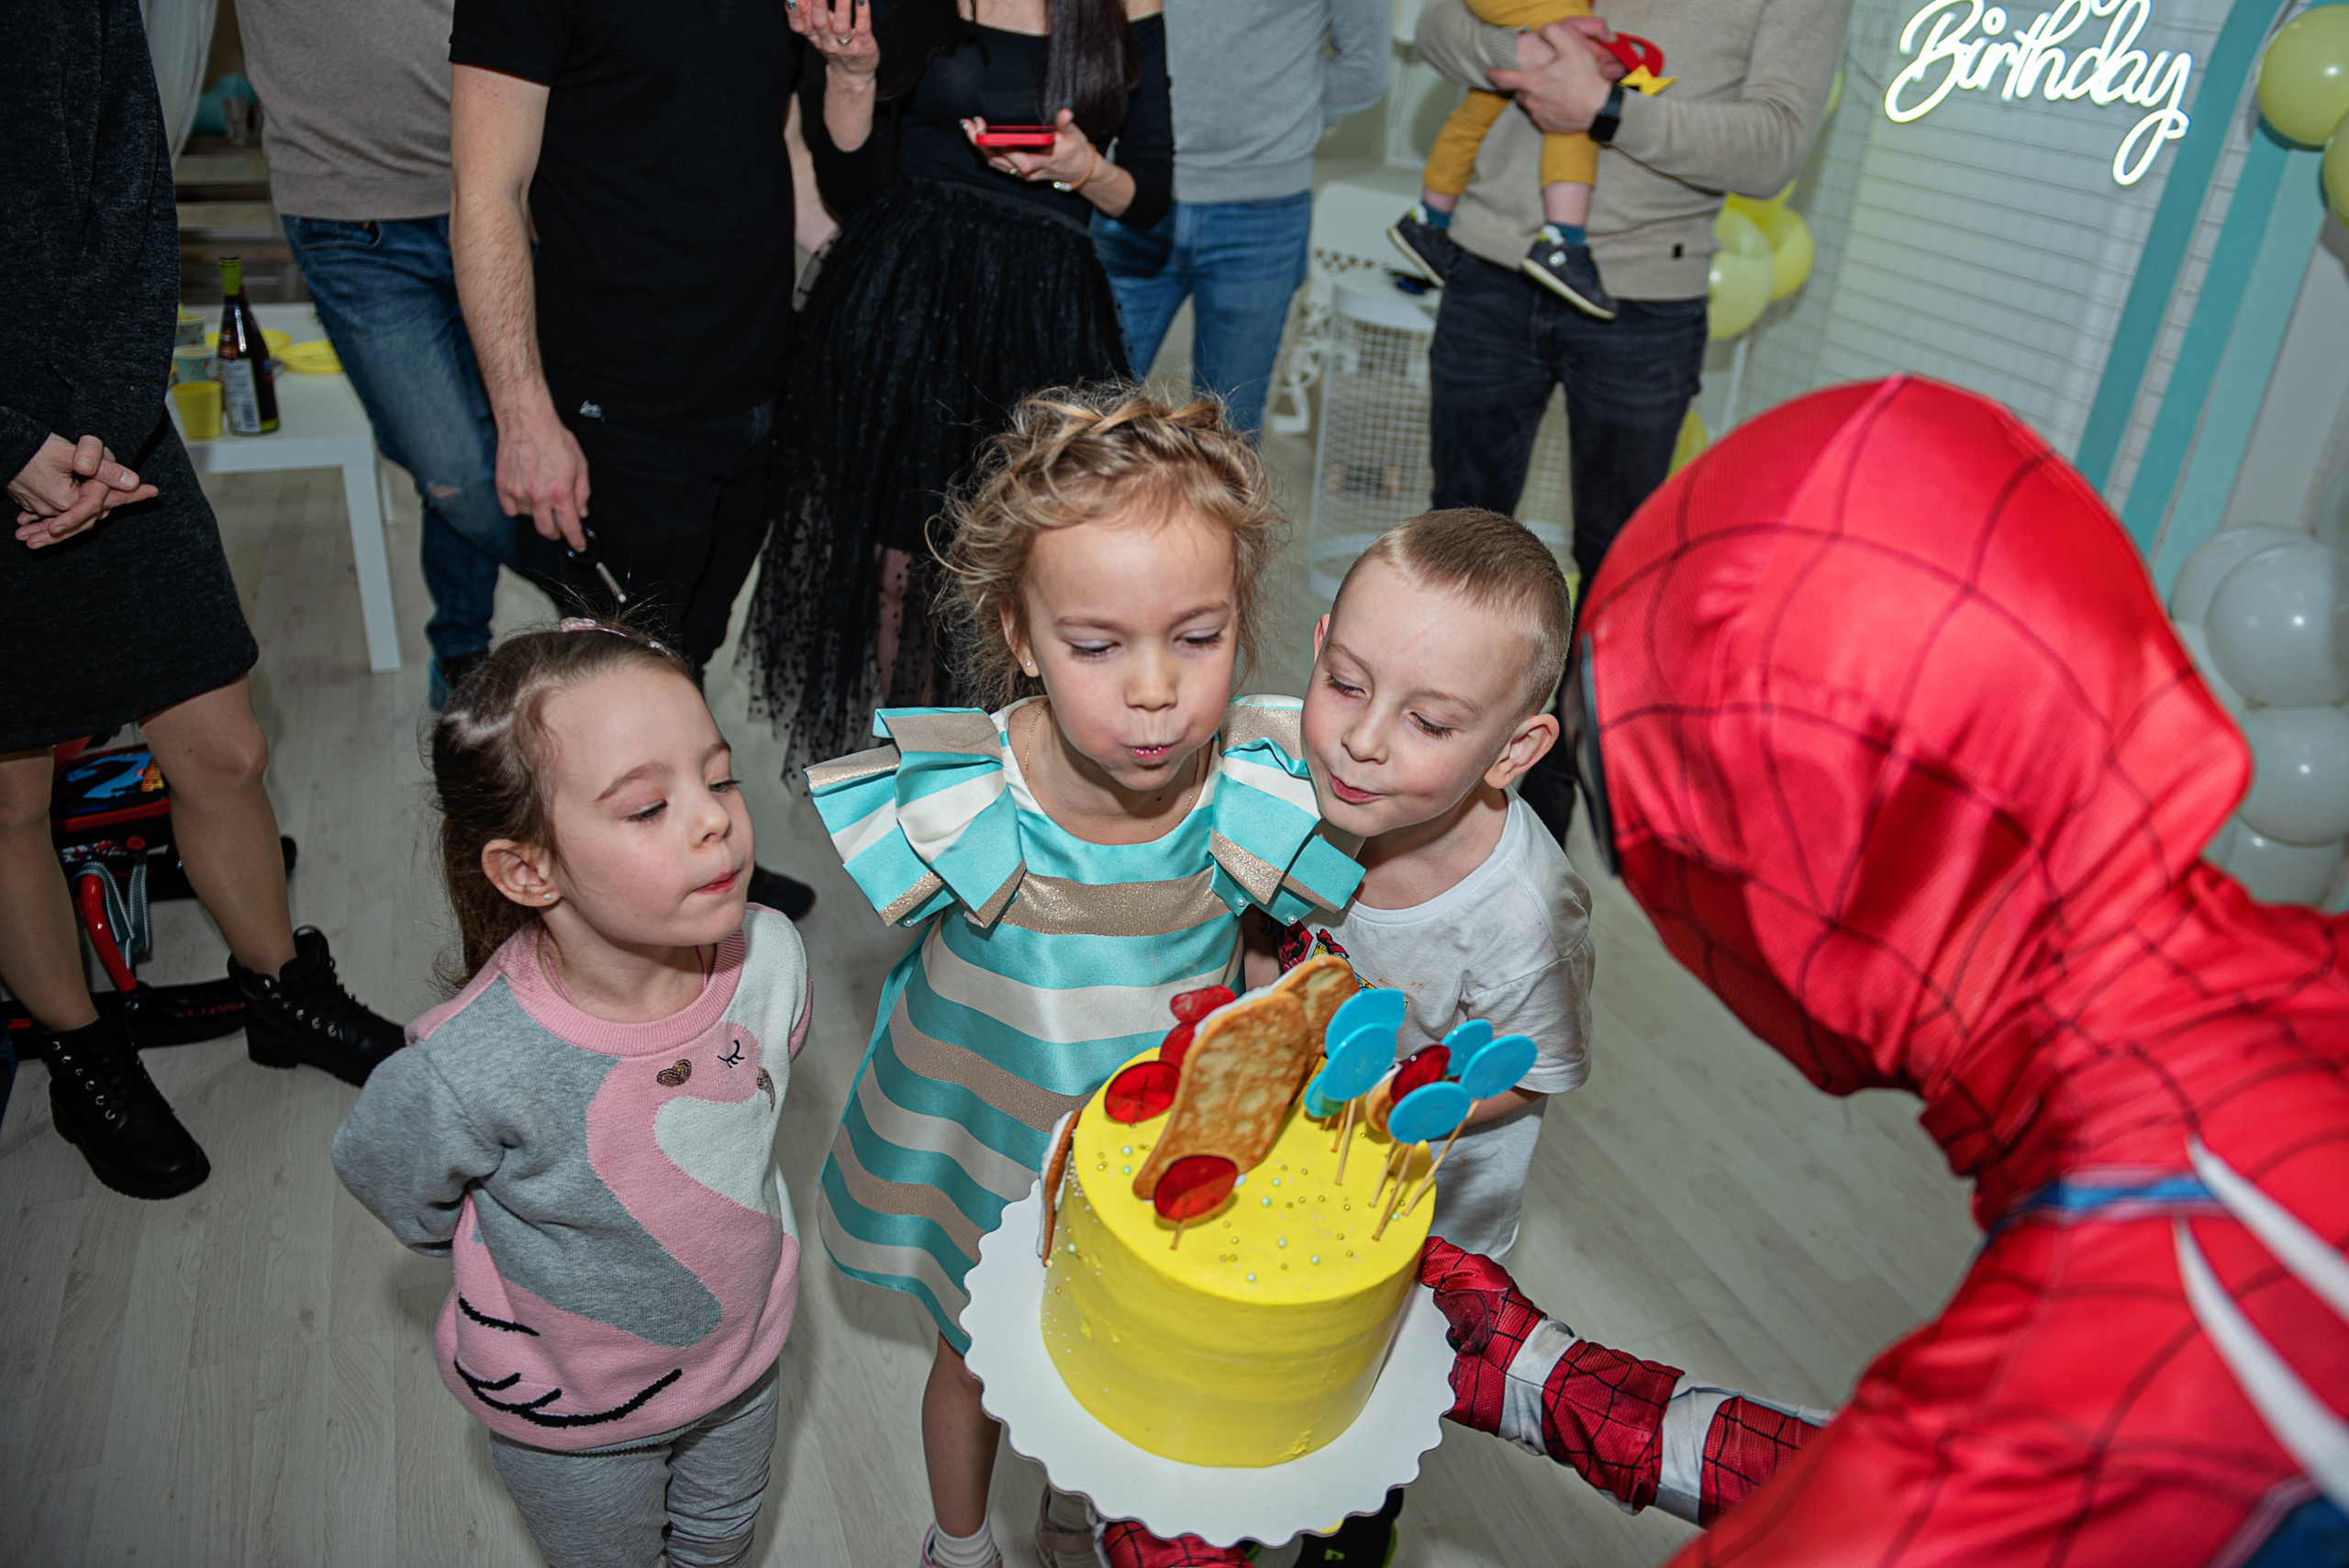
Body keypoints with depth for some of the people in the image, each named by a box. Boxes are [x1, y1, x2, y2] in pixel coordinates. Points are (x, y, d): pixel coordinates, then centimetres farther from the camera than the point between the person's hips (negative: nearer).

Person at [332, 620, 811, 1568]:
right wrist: (521, 1261, -3)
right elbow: (381, 1176, -14)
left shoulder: (771, 957, -26)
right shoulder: (474, 1070, -38)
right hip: (572, 1412, -3)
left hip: (743, 1351, 3)